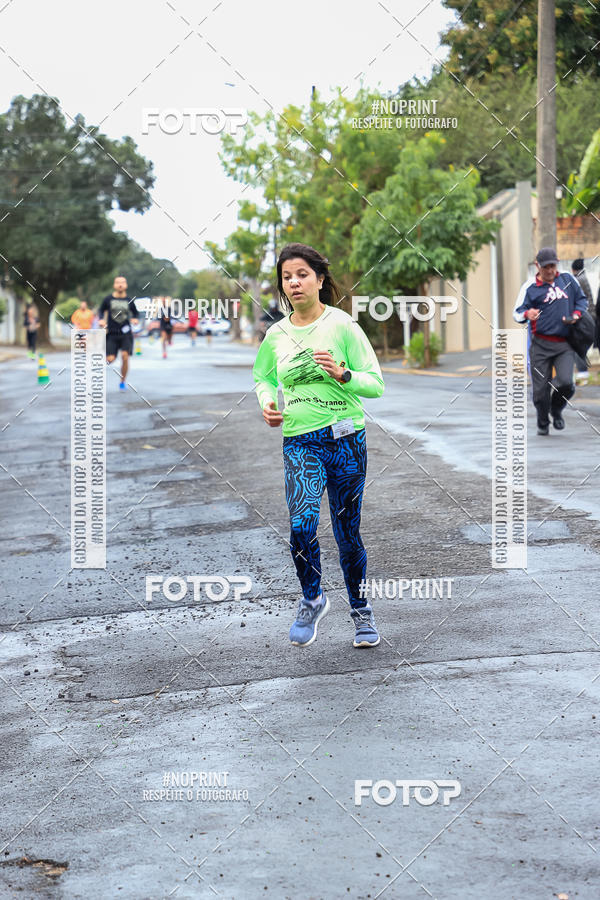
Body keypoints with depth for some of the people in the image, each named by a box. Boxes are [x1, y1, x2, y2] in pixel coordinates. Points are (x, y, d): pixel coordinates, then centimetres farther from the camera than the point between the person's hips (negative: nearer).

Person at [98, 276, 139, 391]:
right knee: (110, 359, -11)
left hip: (126, 334, 1)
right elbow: (102, 311, 14)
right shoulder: (108, 299, 1)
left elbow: (135, 313, 18)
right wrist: (101, 320, -4)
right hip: (112, 334, -1)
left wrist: (134, 319, -3)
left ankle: (122, 382, 5)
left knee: (125, 356, -15)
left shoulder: (129, 300, 4)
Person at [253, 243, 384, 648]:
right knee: (301, 526, -18)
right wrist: (267, 403, 4)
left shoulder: (342, 325, -5)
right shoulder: (276, 335, 6)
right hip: (299, 442, 2)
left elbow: (375, 384, -4)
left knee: (347, 531, 5)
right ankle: (313, 599, 8)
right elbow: (263, 377, 25)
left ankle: (361, 608, 27)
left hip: (345, 437, -2)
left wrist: (343, 375, -22)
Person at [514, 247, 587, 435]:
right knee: (540, 388, -2)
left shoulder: (567, 279, 10)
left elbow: (581, 299, 20)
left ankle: (556, 411, 15)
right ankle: (543, 423, 24)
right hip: (540, 344, -1)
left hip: (564, 344, 1)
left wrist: (576, 315, 0)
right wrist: (527, 314, -22)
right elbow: (517, 312, 1)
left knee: (565, 382, -17)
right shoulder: (531, 288, 2)